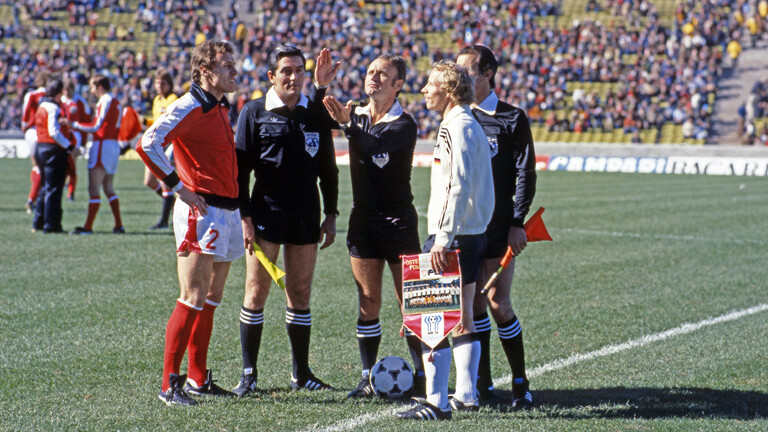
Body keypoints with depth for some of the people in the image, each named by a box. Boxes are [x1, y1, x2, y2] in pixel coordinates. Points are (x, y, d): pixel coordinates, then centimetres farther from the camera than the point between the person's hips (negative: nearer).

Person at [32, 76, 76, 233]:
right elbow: (54, 132, -23)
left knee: (46, 187, 17)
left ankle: (38, 223, 20)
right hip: (53, 150, -10)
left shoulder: (42, 106, 15)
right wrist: (70, 147, -20)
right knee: (54, 189, -5)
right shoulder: (53, 108, -15)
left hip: (40, 148, 10)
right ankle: (51, 225, -3)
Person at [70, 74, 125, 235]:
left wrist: (73, 124, -11)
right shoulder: (115, 102, 16)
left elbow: (96, 127, -14)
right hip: (114, 145, 10)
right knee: (108, 188, 14)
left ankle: (88, 226, -14)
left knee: (94, 188, -10)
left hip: (102, 145, -10)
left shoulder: (105, 101, -11)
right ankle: (119, 225, 12)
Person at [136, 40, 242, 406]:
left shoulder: (221, 108, 16)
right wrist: (177, 186, -18)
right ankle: (170, 383, -8)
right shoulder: (190, 106, -12)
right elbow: (148, 144, -22)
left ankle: (198, 379, 19)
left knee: (211, 300, 12)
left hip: (226, 212, 9)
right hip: (202, 212, -9)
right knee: (194, 300, -12)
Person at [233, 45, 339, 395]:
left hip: (307, 216, 3)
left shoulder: (316, 112, 8)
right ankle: (248, 373, 6)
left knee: (300, 294, 7)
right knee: (256, 292, -2)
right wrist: (245, 216, -7)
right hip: (266, 213, -3)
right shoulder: (254, 112, 0)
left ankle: (301, 372, 15)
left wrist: (330, 215, 9)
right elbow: (240, 167, 0)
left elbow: (328, 167, 14)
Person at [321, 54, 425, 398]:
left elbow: (375, 149, -27)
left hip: (398, 223, -4)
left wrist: (348, 124, -37)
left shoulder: (404, 125, -9)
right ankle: (369, 377, 9)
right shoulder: (357, 115, 9)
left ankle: (422, 375, 5)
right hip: (363, 221, 4)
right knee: (368, 302, 3)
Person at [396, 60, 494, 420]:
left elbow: (459, 185, -22)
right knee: (462, 318, 14)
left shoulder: (455, 127, -13)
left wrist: (443, 237, -24)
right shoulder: (471, 125, 17)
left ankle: (436, 402, -8)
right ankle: (466, 395, 18)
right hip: (474, 233, 10)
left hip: (453, 235, -10)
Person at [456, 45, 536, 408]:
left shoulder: (512, 118, -1)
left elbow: (525, 174, -3)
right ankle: (482, 382, 14)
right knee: (473, 304, 6)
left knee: (498, 304, -7)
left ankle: (520, 382, 4)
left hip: (498, 226, -4)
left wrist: (517, 223, -9)